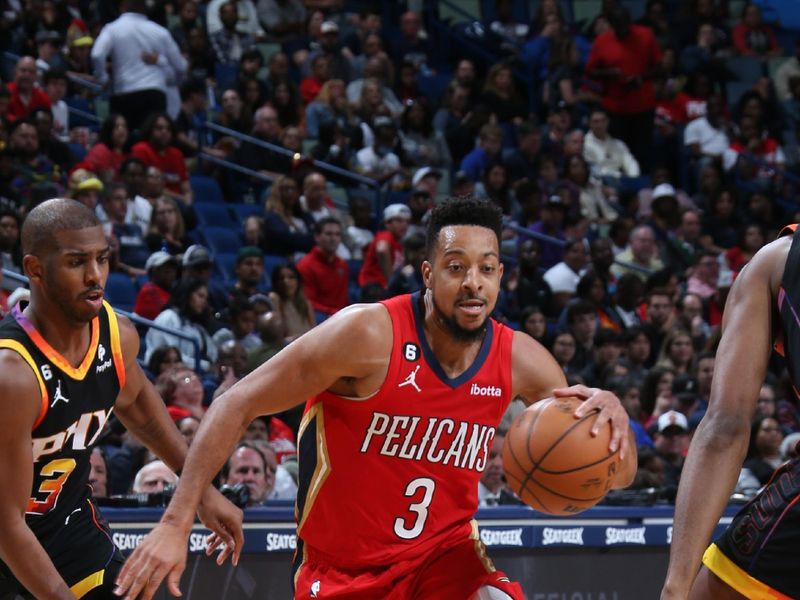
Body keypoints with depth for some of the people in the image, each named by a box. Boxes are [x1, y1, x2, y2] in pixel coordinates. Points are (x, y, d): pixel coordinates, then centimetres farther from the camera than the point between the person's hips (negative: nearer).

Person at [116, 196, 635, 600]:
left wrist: (608, 410, -26)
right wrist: (176, 524, -22)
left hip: (443, 556, 2)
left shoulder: (519, 361, -8)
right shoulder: (369, 334, -21)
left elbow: (620, 475, -2)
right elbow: (239, 405, -16)